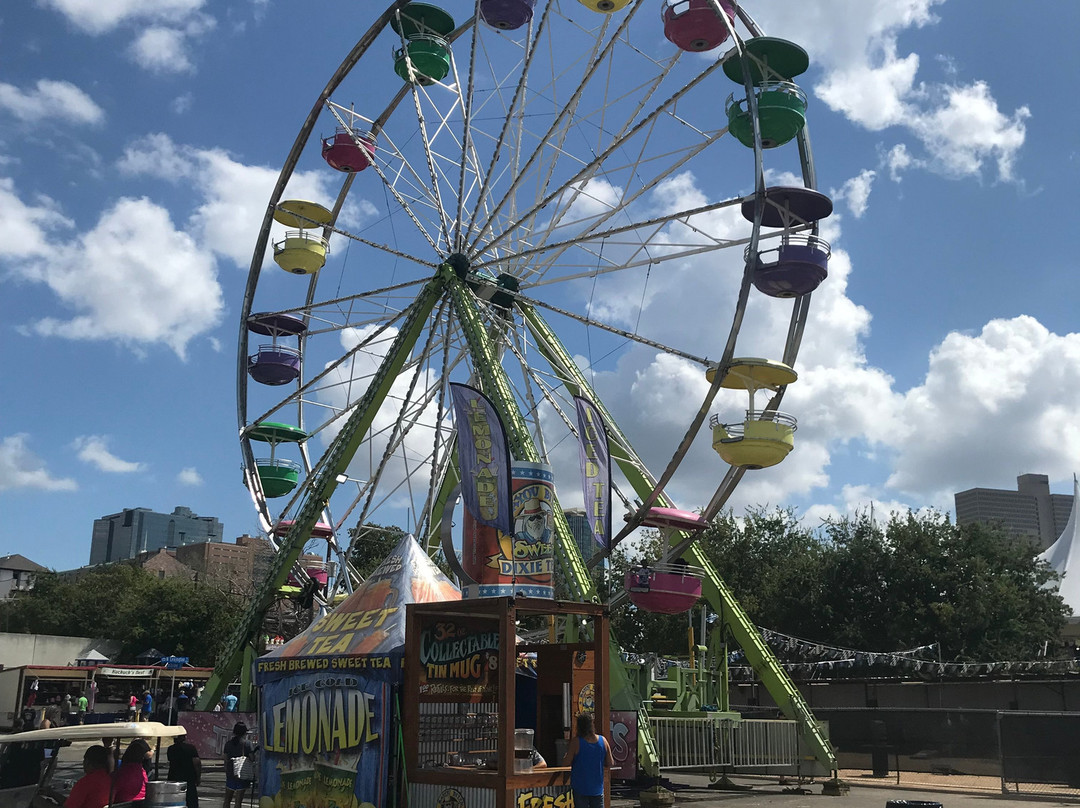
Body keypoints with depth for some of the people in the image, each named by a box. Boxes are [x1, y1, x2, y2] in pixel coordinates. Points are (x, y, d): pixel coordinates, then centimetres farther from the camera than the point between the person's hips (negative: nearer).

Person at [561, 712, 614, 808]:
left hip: (580, 787, -3)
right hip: (598, 788, 3)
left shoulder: (576, 741, -14)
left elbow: (566, 763, -12)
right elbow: (610, 763, 4)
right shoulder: (603, 740, -2)